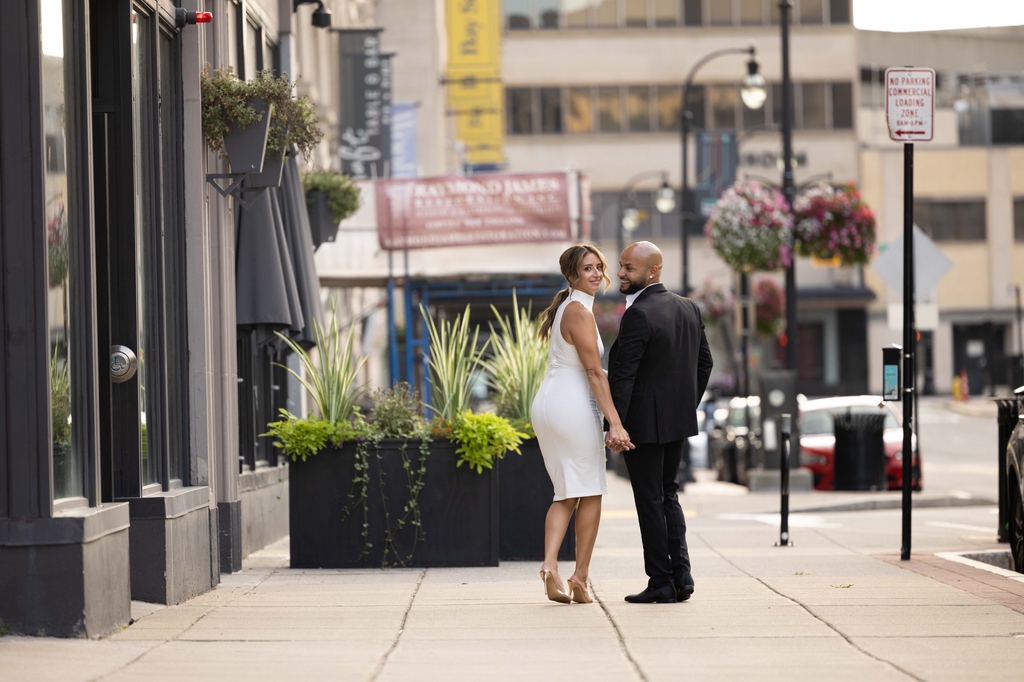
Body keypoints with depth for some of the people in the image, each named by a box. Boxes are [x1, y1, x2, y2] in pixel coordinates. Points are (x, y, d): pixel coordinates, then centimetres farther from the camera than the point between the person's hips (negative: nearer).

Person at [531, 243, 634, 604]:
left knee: (566, 493, 11)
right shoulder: (580, 311, -12)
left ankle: (550, 564, -7)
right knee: (590, 492, 3)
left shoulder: (565, 308, 17)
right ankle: (580, 577, 5)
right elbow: (594, 371, -18)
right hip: (572, 406, -9)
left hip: (547, 403, 9)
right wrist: (615, 423, -20)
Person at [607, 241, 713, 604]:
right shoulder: (689, 308, 5)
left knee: (650, 501, 1)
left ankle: (661, 583, 5)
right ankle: (681, 575, 12)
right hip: (678, 421, 8)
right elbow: (705, 361, 13)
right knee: (668, 495, 18)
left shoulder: (638, 315, -20)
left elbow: (624, 375, -22)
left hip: (644, 422, -8)